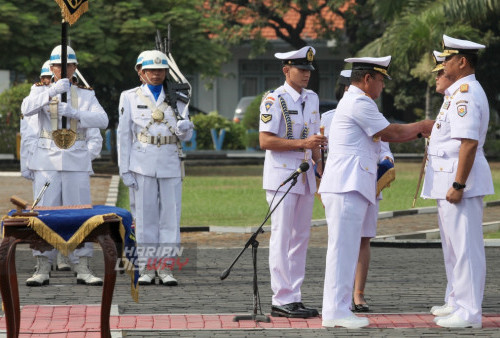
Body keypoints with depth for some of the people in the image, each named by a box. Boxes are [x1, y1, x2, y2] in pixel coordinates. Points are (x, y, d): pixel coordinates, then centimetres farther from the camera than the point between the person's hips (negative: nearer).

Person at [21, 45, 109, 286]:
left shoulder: (86, 95, 12)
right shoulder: (41, 91, 9)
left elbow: (102, 120, -4)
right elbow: (27, 109, -12)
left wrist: (74, 113, -19)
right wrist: (52, 92, -26)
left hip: (77, 161, 1)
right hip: (47, 160, -1)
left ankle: (83, 269, 2)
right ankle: (42, 268, -1)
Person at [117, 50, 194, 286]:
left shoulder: (175, 98, 12)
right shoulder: (130, 97, 8)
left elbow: (186, 136, 12)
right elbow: (124, 134, 6)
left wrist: (184, 128, -14)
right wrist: (125, 169, 0)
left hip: (171, 164, 1)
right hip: (143, 165, -1)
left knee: (170, 215, -1)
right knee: (145, 215, 0)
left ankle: (165, 266, 5)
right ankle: (147, 267, 6)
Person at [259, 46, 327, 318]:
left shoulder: (312, 99, 14)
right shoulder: (274, 100, -10)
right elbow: (265, 141, -17)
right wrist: (302, 143, -22)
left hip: (305, 177, 8)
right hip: (281, 176, -8)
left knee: (300, 238, 8)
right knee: (282, 237, -7)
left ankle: (294, 298, 12)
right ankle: (282, 300, -7)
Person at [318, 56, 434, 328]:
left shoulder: (354, 101, 24)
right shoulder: (359, 103, -10)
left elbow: (387, 135, 23)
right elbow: (391, 133, -9)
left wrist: (419, 132, 15)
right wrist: (422, 127, 6)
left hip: (350, 186, 11)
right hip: (347, 185, -11)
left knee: (346, 249, 10)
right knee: (343, 248, -10)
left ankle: (337, 309, 11)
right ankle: (336, 311, -11)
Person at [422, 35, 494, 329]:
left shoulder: (466, 94, -18)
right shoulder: (459, 92, 17)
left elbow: (469, 142, -24)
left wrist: (458, 185, -25)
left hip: (460, 178, -11)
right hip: (448, 178, 11)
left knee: (465, 246, -8)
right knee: (453, 245, 19)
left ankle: (469, 312, -6)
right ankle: (458, 301, 29)